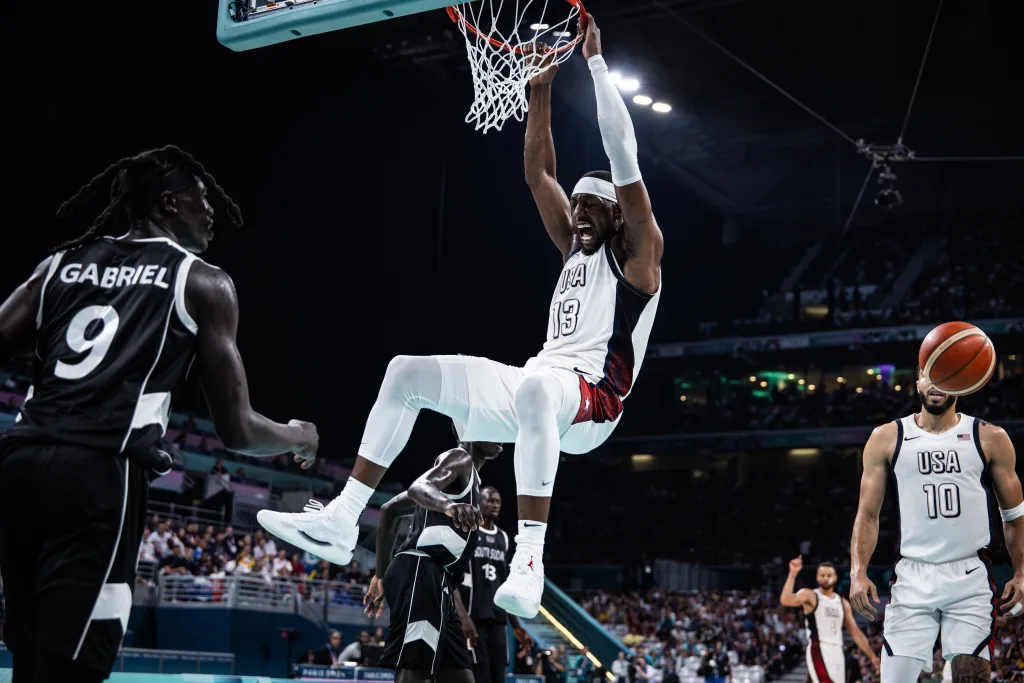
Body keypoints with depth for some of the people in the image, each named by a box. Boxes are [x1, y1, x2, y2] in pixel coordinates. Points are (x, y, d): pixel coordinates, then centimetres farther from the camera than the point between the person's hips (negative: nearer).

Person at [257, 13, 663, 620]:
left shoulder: (637, 252, 4)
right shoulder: (574, 248, 25)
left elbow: (623, 157, -7)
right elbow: (538, 171, 25)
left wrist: (596, 64, -5)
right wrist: (542, 87, 19)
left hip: (592, 396, -8)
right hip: (543, 384, 9)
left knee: (534, 387, -46)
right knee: (407, 372, -1)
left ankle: (530, 562, -49)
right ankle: (341, 521, -7)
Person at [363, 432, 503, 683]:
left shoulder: (464, 471, 28)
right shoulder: (460, 458, 1)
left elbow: (390, 509, 31)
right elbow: (418, 487, -22)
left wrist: (381, 575, 30)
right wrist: (447, 504, -44)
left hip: (433, 580, 10)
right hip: (420, 573, -10)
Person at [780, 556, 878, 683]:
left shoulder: (843, 603, 18)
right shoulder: (810, 596, -1)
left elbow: (855, 633, 19)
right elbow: (785, 600, -21)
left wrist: (872, 656, 15)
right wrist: (793, 574, -26)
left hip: (837, 652, 7)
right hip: (819, 650, -7)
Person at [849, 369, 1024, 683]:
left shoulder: (990, 439, 5)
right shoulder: (886, 438, 6)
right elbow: (868, 515, 5)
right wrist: (858, 573, -6)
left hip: (971, 576, 0)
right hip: (913, 577, 0)